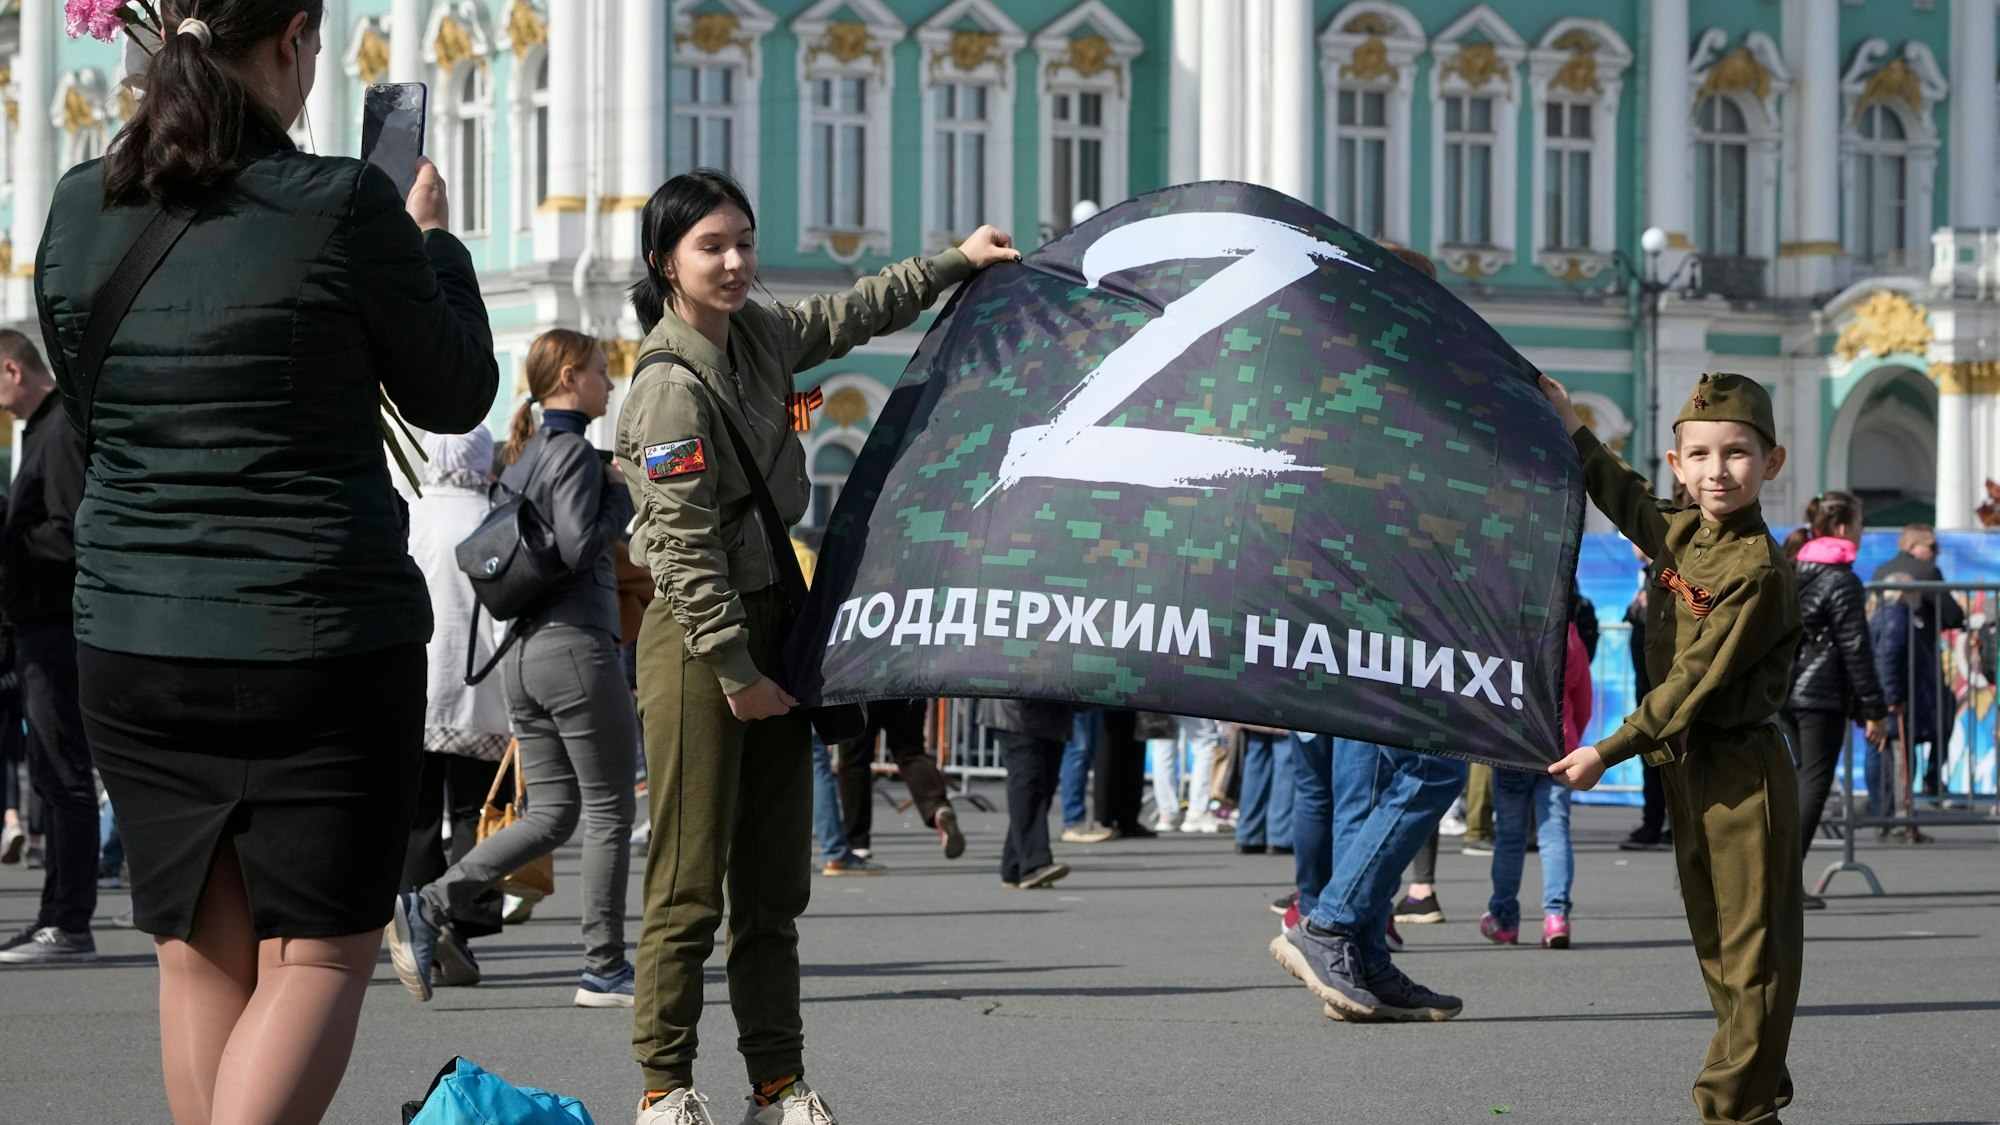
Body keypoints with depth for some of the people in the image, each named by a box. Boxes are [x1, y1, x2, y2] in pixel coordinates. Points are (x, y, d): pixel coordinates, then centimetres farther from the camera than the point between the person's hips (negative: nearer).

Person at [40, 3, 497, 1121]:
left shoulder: (82, 211, 1)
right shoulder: (344, 206, -13)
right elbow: (453, 397, 1)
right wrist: (432, 242, 17)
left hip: (134, 641, 5)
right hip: (322, 638, -4)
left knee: (201, 955, 14)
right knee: (319, 954, 4)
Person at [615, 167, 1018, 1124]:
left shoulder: (757, 334, 8)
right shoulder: (671, 385, -16)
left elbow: (848, 318, 29)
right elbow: (685, 544, -18)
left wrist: (954, 263, 28)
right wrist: (733, 669, -17)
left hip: (772, 621, 8)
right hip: (697, 642, -8)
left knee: (773, 882, 8)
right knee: (690, 881, -6)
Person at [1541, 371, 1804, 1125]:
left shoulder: (1757, 571, -19)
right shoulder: (1681, 533, 6)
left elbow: (1696, 682, -20)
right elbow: (1625, 499, 31)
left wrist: (1608, 753, -18)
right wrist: (1571, 430, 38)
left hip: (1742, 771, -9)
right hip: (1686, 767, 9)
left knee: (1753, 943, -3)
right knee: (1715, 940, 14)